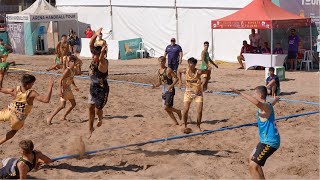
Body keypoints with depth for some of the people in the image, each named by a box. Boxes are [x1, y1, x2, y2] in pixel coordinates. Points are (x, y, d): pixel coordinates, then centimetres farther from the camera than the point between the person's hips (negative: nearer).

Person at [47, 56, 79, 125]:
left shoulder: (74, 70, 6)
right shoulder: (67, 70, -20)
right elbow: (61, 80, -24)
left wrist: (75, 86, 17)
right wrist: (60, 90, -31)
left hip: (68, 89, 9)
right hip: (64, 89, -9)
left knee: (73, 104, 14)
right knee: (62, 106, -17)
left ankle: (64, 117, 23)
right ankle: (49, 118, -12)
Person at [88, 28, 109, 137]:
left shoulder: (103, 63, -23)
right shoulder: (95, 59, -3)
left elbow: (101, 59, -49)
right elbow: (91, 45, -8)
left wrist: (103, 52, -70)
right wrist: (95, 35, -23)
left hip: (102, 89, -7)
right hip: (93, 87, 7)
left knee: (98, 110, 2)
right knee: (91, 108, 11)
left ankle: (100, 119, 37)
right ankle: (91, 128, 26)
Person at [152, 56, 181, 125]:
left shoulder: (168, 70, -9)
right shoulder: (159, 71, 11)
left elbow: (176, 78, -10)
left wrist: (171, 85, -24)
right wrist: (155, 86, -2)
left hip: (170, 91, -7)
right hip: (164, 91, 7)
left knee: (166, 107, -16)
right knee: (168, 109, 7)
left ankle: (178, 111, 11)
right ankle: (175, 122, 18)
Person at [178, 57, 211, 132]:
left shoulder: (198, 72, -20)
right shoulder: (185, 71, -12)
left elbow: (208, 71, -5)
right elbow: (179, 71, 11)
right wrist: (180, 80, 4)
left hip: (198, 93, -2)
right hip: (188, 92, 2)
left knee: (199, 111, -4)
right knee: (185, 111, -8)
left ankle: (198, 126, 18)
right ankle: (185, 126, 12)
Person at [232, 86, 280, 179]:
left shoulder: (266, 106, -19)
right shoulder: (268, 105, 10)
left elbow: (257, 102, -45)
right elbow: (276, 99, 36)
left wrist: (241, 93, -40)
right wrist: (276, 98, 61)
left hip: (269, 142, -10)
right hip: (266, 141, 10)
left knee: (253, 166, -15)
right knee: (252, 158, 26)